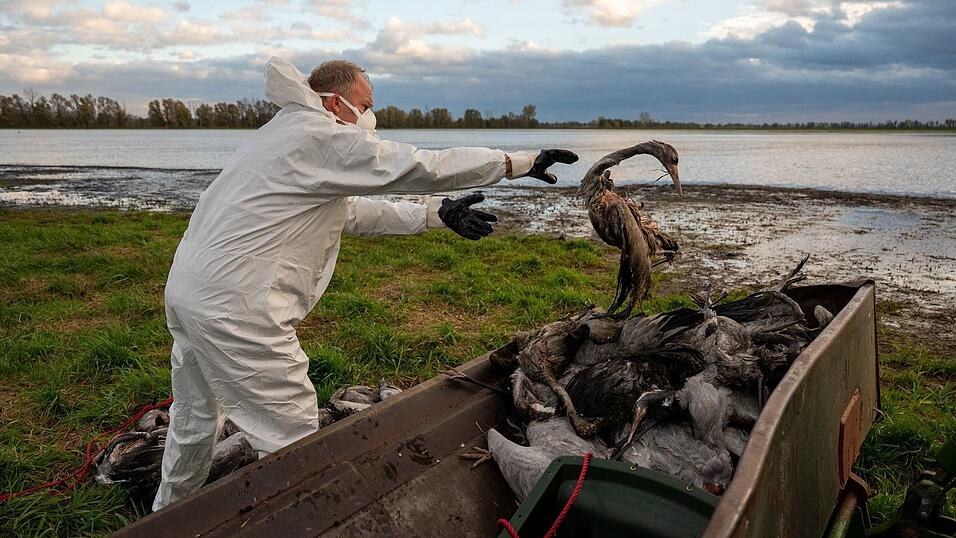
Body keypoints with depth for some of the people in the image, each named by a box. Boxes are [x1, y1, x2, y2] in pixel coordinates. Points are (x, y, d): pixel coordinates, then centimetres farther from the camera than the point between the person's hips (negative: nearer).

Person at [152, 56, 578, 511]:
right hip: (232, 308, -11)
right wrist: (521, 162, -7)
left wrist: (435, 213, 15)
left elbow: (351, 212, 20)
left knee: (196, 418, 27)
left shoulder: (289, 135, 19)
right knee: (292, 435, 0)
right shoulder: (324, 137, -12)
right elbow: (422, 166, -14)